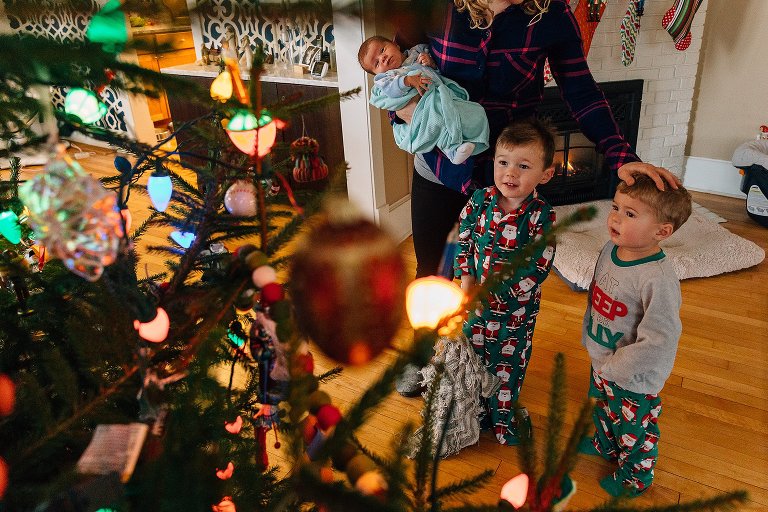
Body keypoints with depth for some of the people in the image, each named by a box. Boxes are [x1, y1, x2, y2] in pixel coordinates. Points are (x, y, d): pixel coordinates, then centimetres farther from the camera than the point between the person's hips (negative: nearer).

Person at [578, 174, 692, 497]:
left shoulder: (658, 279, -35)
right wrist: (588, 336, 10)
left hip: (634, 380, -7)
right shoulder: (610, 249, -10)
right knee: (603, 411, 34)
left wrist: (612, 369, -23)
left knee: (633, 431, 21)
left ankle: (634, 477, 49)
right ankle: (605, 446, 63)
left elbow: (658, 343, -33)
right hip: (602, 365, 7)